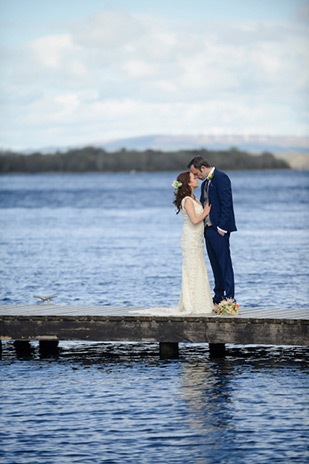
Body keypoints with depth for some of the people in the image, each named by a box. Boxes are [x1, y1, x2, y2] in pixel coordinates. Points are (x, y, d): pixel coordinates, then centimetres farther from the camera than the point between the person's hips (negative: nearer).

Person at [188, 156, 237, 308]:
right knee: (216, 265, 10)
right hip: (208, 229, 9)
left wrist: (221, 227, -19)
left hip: (219, 229, -9)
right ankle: (218, 298, 13)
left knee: (224, 263, -9)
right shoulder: (205, 183, 19)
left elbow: (226, 204, -16)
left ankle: (229, 297, -8)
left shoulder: (221, 178, -10)